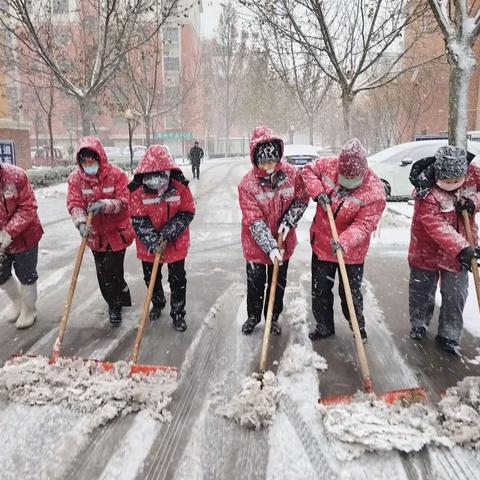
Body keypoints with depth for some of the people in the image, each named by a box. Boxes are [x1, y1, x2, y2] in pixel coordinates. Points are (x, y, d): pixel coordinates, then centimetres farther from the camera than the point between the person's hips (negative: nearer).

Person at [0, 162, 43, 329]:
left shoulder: (15, 175, -22)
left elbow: (28, 208, -21)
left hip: (23, 236, -4)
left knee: (26, 276, 10)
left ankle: (29, 309, 35)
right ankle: (16, 300, 49)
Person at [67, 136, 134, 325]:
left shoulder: (116, 175, -13)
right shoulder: (76, 178, -4)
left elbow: (124, 202, -16)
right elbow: (74, 204, -12)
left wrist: (104, 205, -34)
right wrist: (81, 222, -31)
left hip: (117, 232, -4)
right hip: (95, 234, 4)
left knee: (112, 271, -2)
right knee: (103, 272, 13)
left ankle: (115, 305, 19)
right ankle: (121, 296, 35)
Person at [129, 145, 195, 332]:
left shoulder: (179, 186, -16)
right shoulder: (137, 190, -16)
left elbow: (187, 213, -12)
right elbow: (138, 220, -15)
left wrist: (167, 234, -20)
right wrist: (153, 243, -25)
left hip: (175, 242, -1)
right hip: (148, 244, 1)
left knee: (178, 279, 5)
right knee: (151, 278, 18)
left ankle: (178, 313, 25)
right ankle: (158, 304, 46)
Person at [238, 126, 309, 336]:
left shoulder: (291, 173, -14)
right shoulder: (247, 183, -22)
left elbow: (302, 199, 1)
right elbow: (254, 221, -24)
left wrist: (288, 221, -14)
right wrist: (270, 247, -31)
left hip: (283, 241, 2)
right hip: (256, 244, -2)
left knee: (278, 283, 17)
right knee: (255, 283, 14)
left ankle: (273, 317, 39)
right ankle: (253, 316, 38)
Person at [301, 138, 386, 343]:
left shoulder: (375, 192, -23)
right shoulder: (329, 165, -13)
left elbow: (363, 225, -26)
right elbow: (308, 170, 3)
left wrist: (344, 242, -42)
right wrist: (317, 191, -15)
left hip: (352, 251, -3)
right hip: (321, 242, 4)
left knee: (351, 292, 11)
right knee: (319, 290, 15)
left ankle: (358, 326, 39)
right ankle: (324, 326, 36)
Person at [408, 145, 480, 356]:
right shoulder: (425, 193, -28)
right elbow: (438, 227, -35)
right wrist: (462, 249, -44)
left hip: (460, 251, 3)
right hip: (427, 250, -3)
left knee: (455, 294, 6)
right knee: (421, 290, 13)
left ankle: (449, 335, 22)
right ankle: (419, 324, 38)